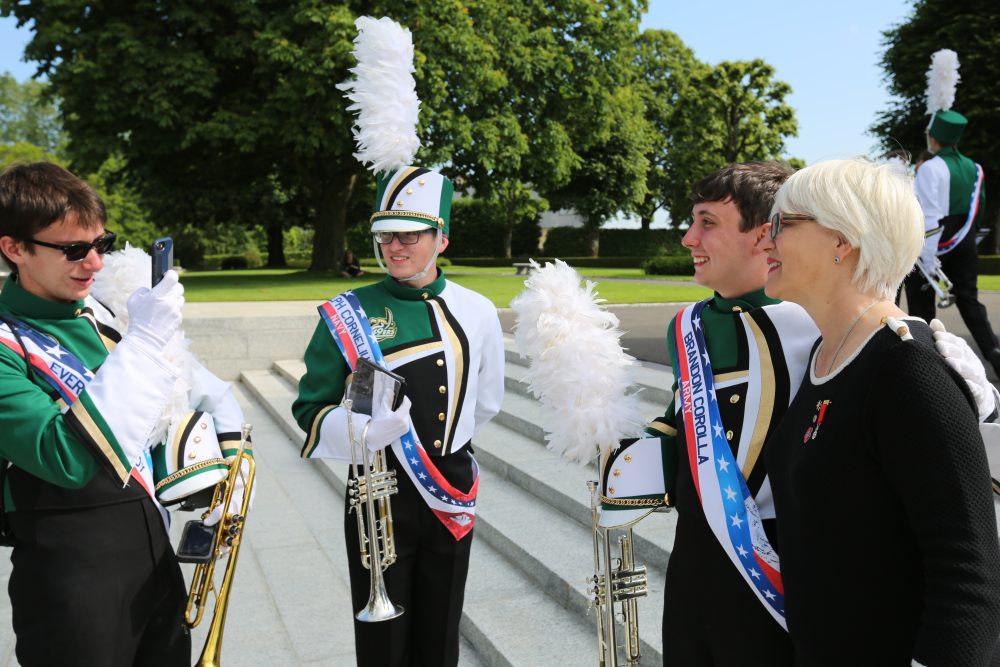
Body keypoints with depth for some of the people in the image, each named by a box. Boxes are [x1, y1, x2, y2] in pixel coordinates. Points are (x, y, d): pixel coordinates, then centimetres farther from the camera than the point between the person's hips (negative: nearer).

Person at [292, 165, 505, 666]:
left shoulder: (477, 313, -2)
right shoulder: (348, 315, -9)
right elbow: (311, 408, -7)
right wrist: (366, 427, -26)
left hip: (452, 493, 2)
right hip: (379, 495, -2)